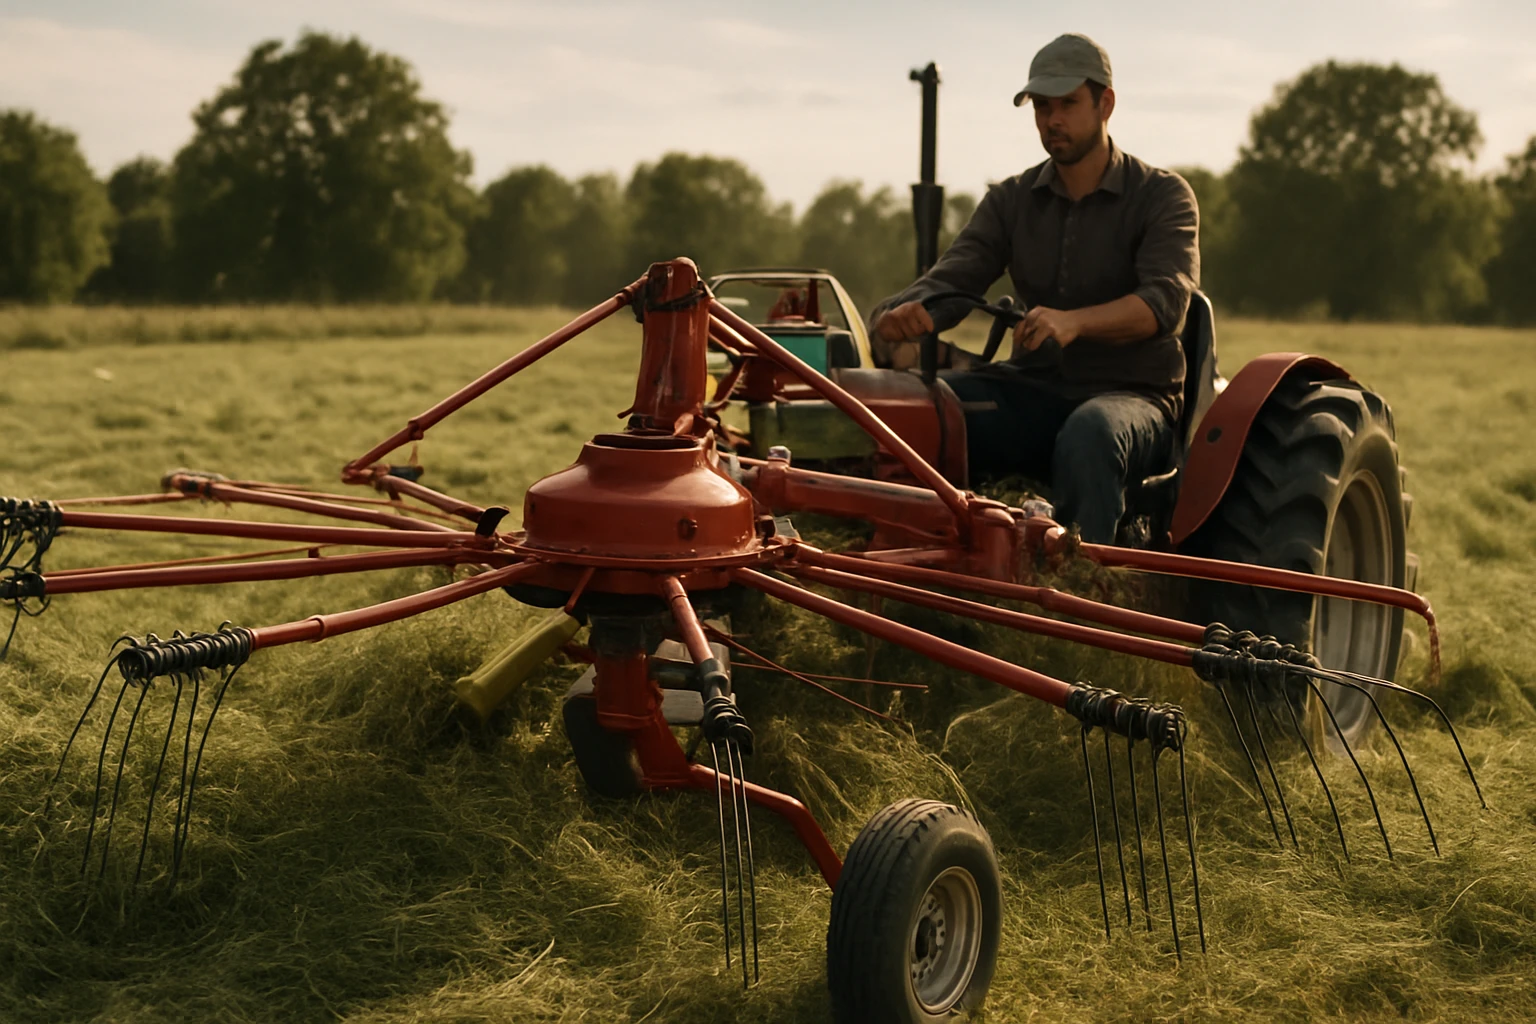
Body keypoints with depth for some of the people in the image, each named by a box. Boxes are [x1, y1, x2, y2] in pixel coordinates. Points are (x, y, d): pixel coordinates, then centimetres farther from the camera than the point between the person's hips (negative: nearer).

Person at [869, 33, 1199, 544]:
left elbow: (1165, 301, -19)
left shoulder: (1163, 196, -2)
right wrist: (903, 314, -28)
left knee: (1089, 433, -41)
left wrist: (1074, 321, -39)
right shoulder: (1011, 200, 11)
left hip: (1130, 393, -4)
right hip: (1033, 391, 4)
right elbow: (952, 280, -2)